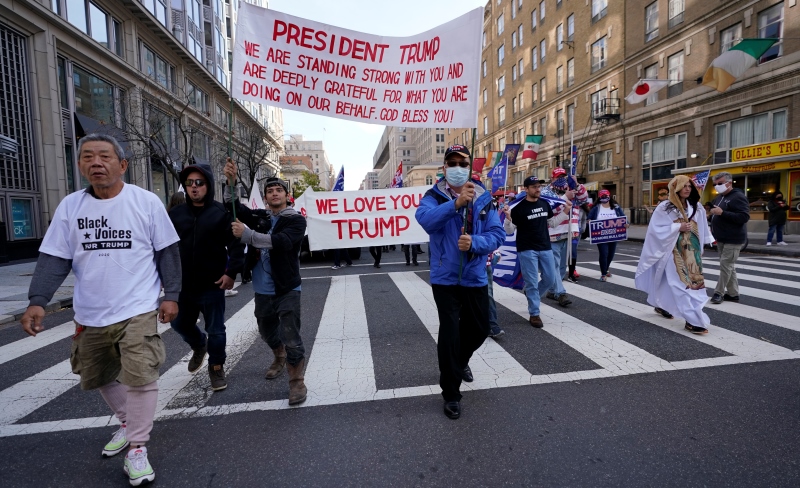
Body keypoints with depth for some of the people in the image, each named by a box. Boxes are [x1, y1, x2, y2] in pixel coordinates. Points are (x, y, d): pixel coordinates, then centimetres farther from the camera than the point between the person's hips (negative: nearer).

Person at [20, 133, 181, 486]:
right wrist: (37, 301, -11)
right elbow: (54, 259, 2)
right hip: (89, 316, 5)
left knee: (139, 378, -9)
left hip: (138, 311, -4)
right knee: (97, 378, 20)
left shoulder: (146, 201, -7)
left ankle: (137, 448, 11)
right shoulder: (69, 206, 1)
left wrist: (171, 294, -6)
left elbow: (167, 251, -3)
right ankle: (127, 421, 45)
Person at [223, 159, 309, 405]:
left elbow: (281, 242, -24)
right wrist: (231, 181, -18)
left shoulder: (296, 220, -8)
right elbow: (235, 209, -5)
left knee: (291, 337, -7)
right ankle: (279, 359, 51)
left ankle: (297, 382, 8)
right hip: (263, 290, 6)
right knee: (267, 332, 23)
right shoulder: (259, 217, 9)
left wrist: (247, 234, -31)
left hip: (287, 289, -6)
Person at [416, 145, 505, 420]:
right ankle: (451, 393, 16)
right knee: (449, 332, -4)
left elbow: (497, 234, -5)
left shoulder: (483, 198, 1)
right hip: (445, 277, -3)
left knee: (479, 329, 19)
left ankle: (459, 361, 51)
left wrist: (474, 242, -24)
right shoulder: (434, 196, -6)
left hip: (475, 277, 4)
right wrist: (456, 203, -39)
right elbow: (425, 219, -28)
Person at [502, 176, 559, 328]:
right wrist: (508, 218, -27)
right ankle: (534, 314, 11)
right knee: (532, 282, -1)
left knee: (550, 279, 11)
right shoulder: (519, 208, -11)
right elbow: (509, 231, -8)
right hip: (527, 250, -6)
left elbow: (552, 223, 19)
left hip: (546, 248, 6)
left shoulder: (545, 204, 7)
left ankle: (532, 295, 37)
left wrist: (565, 212, 8)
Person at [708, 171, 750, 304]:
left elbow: (744, 217, -23)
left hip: (733, 240, -9)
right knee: (729, 266, 12)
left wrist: (722, 213, -27)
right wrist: (712, 227, 15)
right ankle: (733, 293, 19)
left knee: (726, 266, -7)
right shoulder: (719, 197, 14)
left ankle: (719, 292, -1)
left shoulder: (738, 197, -12)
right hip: (721, 238, 9)